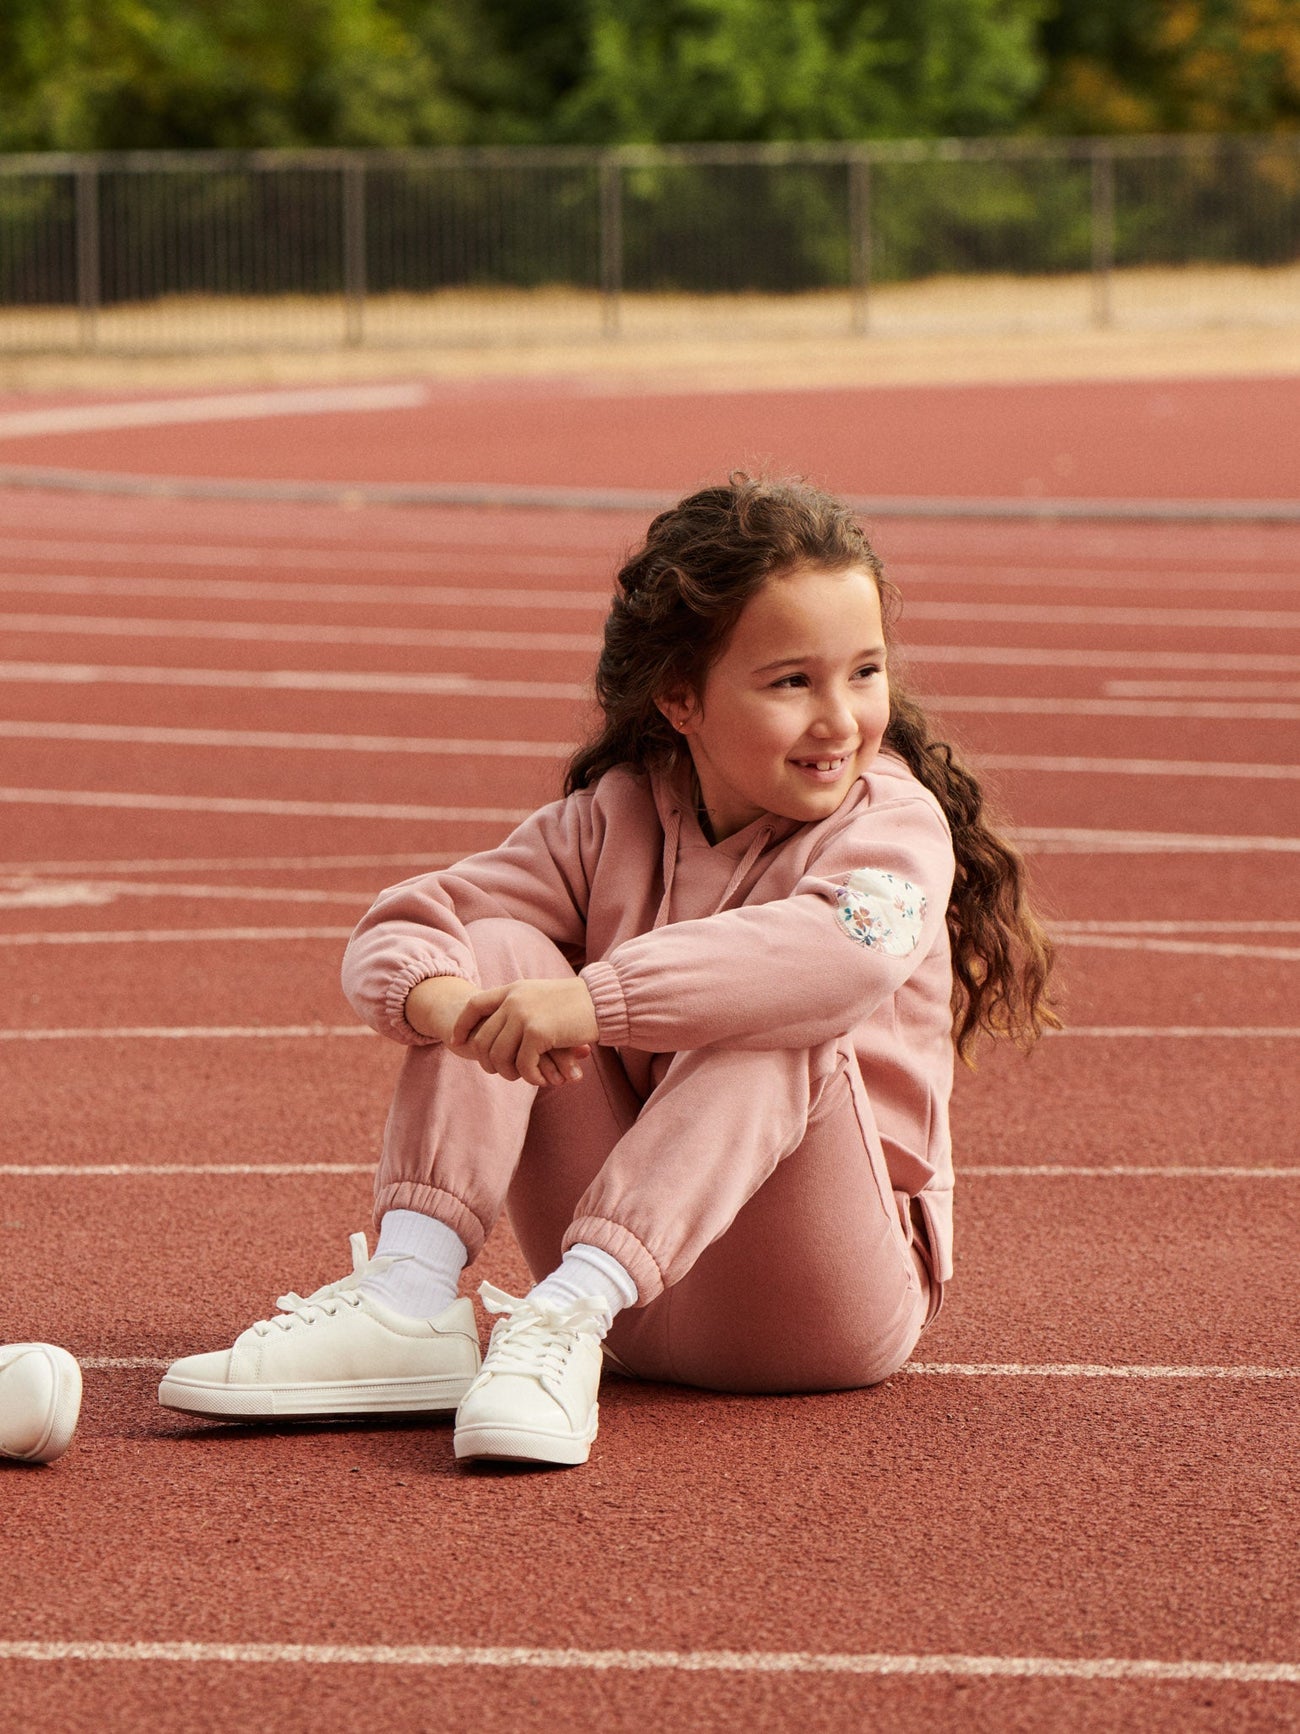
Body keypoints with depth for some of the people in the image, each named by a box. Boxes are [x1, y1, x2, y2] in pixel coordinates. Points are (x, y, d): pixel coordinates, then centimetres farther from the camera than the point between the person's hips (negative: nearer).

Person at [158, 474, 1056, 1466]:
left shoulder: (897, 822, -10)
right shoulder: (614, 818, 5)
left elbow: (844, 951, -35)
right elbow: (397, 937, -2)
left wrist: (596, 1002, -43)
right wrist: (442, 996, -28)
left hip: (829, 1305, -4)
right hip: (636, 1288, 4)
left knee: (769, 1023, -30)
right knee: (500, 950, -10)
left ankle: (567, 1318, -43)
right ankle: (409, 1302, -26)